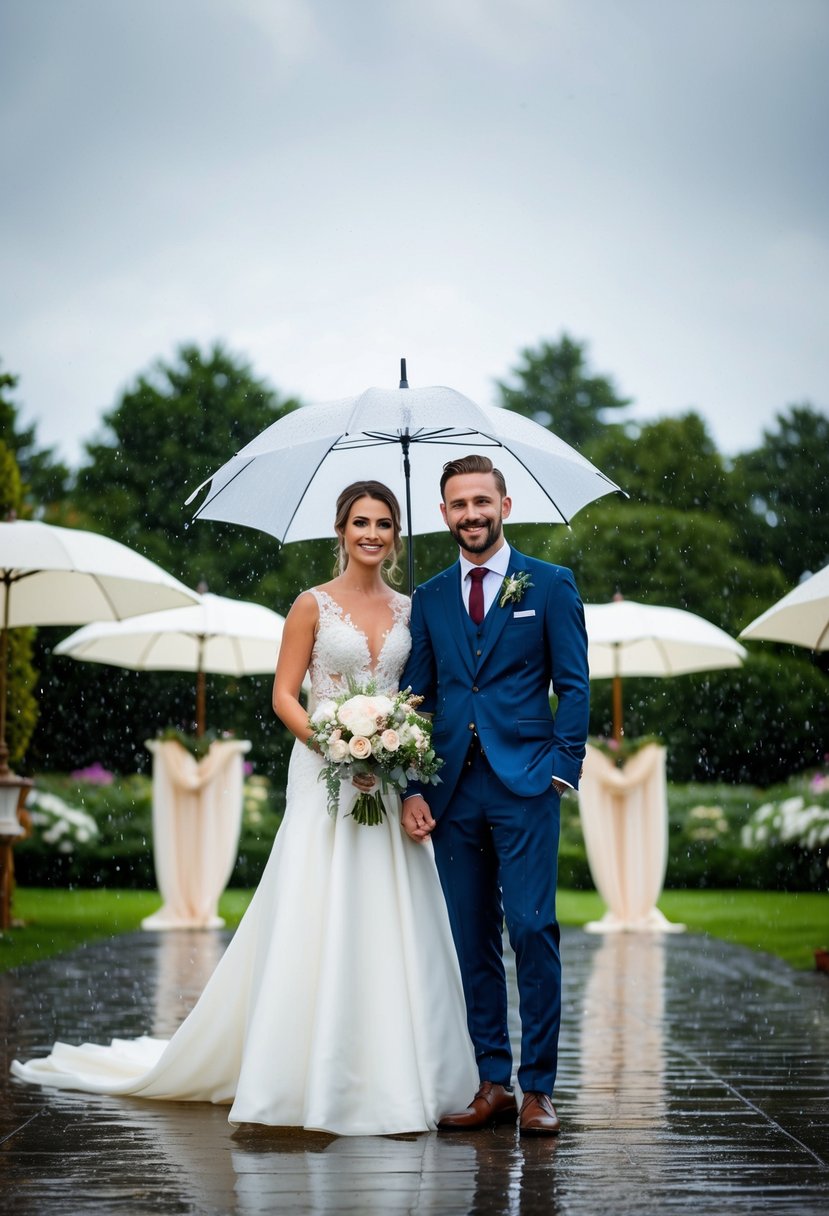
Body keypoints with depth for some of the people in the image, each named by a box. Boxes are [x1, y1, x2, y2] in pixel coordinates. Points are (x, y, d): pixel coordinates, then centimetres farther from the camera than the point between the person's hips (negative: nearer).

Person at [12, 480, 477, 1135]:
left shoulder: (411, 610, 11)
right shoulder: (314, 605, 0)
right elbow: (285, 695, -3)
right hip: (325, 777, -4)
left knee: (389, 926, 3)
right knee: (317, 923, -5)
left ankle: (387, 1071, 12)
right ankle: (305, 1075, 2)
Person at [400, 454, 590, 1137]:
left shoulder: (550, 585, 5)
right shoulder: (429, 599, 14)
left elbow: (574, 686, 3)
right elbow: (417, 696, 13)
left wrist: (562, 770, -7)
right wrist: (413, 789, 3)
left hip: (525, 784, -3)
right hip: (454, 790, 4)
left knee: (532, 929, -7)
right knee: (472, 940, 5)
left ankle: (538, 1087, 1)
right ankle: (493, 1084, 12)